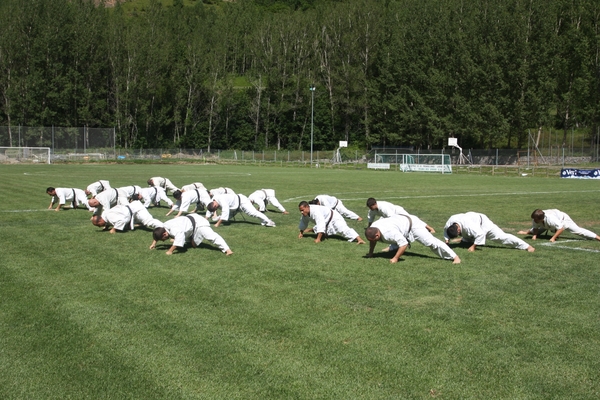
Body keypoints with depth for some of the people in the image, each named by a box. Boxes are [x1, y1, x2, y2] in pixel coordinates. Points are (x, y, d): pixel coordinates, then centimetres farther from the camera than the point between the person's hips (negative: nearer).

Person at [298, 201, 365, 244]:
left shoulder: (315, 211, -38)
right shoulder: (305, 213, -10)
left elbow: (321, 224, -44)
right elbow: (303, 222, 12)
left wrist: (318, 239, -44)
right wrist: (301, 232, 18)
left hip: (333, 218, -9)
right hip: (326, 223, 9)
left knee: (344, 230, -29)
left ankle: (359, 239, -44)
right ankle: (311, 230, 62)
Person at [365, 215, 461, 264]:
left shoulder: (389, 232, -43)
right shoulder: (372, 229, -18)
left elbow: (404, 244, -41)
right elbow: (373, 241, 6)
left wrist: (395, 258, -36)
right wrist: (370, 253, 10)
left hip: (412, 224, -9)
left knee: (431, 242, -20)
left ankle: (455, 257, -19)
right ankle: (392, 248, 74)